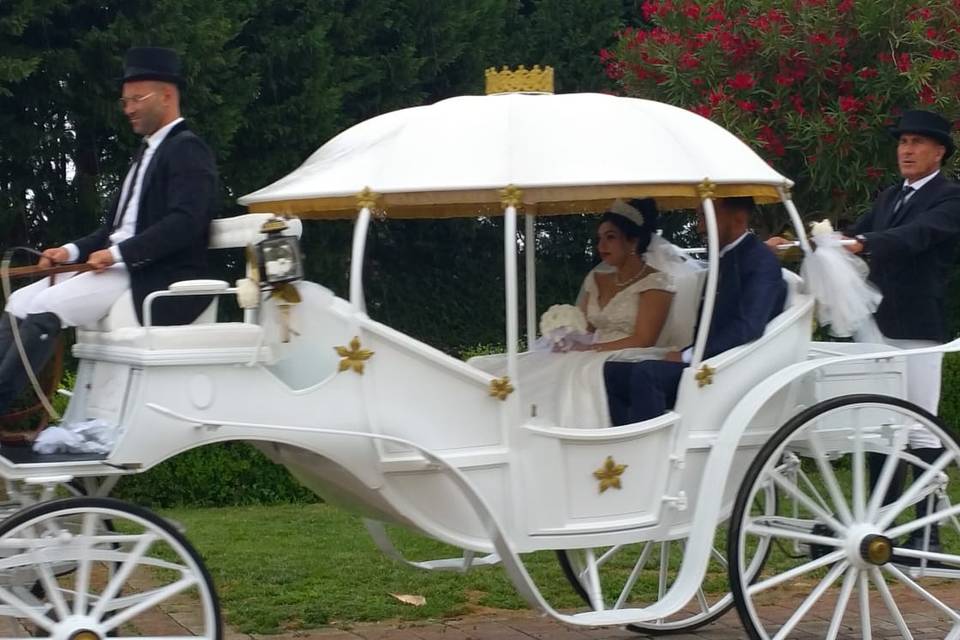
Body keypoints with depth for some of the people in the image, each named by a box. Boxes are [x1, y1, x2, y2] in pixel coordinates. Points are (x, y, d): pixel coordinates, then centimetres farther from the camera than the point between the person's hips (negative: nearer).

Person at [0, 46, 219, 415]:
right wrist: (72, 251, 7)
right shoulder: (148, 152, 22)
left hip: (159, 281, -10)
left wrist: (119, 254, -23)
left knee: (45, 308, -25)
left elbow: (185, 222, -21)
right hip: (123, 269, 10)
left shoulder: (188, 150, -7)